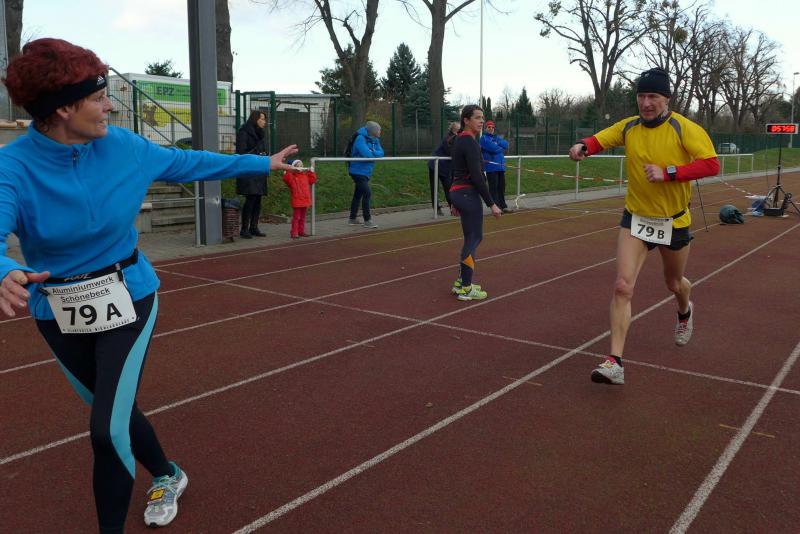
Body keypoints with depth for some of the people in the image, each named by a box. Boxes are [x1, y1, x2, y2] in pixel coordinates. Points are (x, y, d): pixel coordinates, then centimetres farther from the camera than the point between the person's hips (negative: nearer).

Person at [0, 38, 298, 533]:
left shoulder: (124, 147, -10)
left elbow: (191, 162, 5)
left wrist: (263, 163, 11)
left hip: (127, 300, 0)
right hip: (59, 316, 1)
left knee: (108, 429, -9)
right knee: (114, 413, 20)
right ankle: (168, 476, 48)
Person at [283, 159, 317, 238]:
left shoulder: (305, 176, 14)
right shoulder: (292, 176, -6)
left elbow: (313, 180, 21)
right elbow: (286, 178, -24)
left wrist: (311, 172, 15)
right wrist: (289, 171, -30)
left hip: (305, 200, 6)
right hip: (297, 201, -6)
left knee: (302, 217, 13)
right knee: (296, 217, -5)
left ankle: (301, 231, 21)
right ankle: (294, 233, -1)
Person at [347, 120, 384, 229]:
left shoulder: (375, 140, 8)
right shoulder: (360, 138, -18)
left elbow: (381, 153, -1)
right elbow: (366, 154, -28)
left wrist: (372, 153, -20)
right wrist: (375, 154, -8)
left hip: (366, 172, 9)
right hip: (358, 171, -9)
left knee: (358, 194, 15)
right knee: (367, 193, -15)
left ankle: (353, 218, 26)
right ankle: (367, 221, -12)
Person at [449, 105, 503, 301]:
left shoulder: (460, 140, 14)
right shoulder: (470, 142, -15)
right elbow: (477, 176, -21)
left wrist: (455, 201, 24)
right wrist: (491, 204, -19)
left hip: (458, 193, 10)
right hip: (468, 194, -10)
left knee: (471, 238, 16)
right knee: (474, 238, -4)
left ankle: (462, 282, 23)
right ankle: (465, 289, 0)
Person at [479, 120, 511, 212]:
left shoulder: (497, 137, 20)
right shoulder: (484, 138, -2)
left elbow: (506, 144, 4)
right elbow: (493, 148, -15)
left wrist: (497, 143, -11)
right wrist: (501, 148, 2)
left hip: (501, 166, 7)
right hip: (491, 166, -7)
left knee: (501, 187, 9)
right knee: (494, 187, -6)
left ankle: (503, 205, 16)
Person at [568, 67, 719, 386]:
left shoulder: (684, 129, -14)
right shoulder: (628, 127, -2)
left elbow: (711, 165, -20)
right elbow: (599, 140, 8)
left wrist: (668, 172, -30)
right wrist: (583, 147, -15)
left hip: (674, 221, -2)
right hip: (636, 218, 2)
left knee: (674, 284, 21)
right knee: (622, 287, -14)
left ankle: (685, 312, 61)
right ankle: (615, 363, -13)